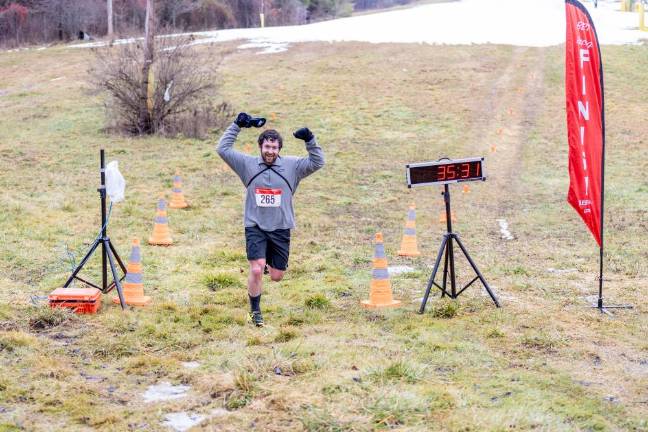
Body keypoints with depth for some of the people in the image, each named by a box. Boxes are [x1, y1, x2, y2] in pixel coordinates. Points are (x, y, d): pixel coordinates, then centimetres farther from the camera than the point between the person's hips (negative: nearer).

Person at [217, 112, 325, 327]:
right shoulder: (248, 164, 0)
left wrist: (310, 140, -15)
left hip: (281, 229, 2)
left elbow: (317, 162, -4)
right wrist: (237, 125, -6)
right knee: (256, 270, -18)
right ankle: (255, 311, 3)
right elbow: (223, 149, -1)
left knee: (276, 276, 8)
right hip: (255, 227, -2)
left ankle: (269, 261, 46)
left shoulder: (292, 165, 2)